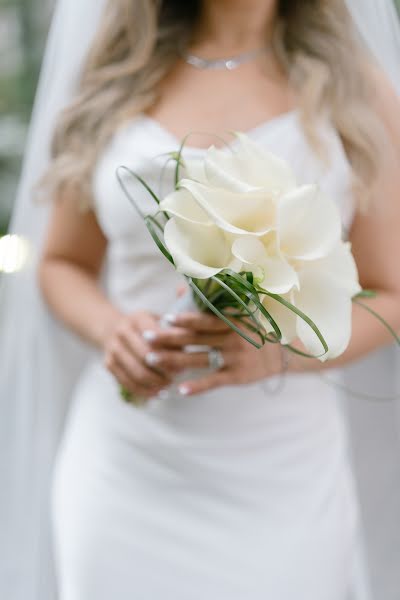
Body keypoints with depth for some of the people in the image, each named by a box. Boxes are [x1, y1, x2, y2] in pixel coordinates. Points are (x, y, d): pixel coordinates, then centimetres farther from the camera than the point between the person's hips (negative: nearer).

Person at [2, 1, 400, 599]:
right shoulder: (117, 81, 6)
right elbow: (62, 263, 13)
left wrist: (277, 351, -19)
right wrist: (111, 328, -9)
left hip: (281, 479, -1)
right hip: (122, 470, 1)